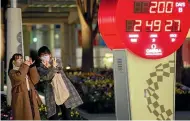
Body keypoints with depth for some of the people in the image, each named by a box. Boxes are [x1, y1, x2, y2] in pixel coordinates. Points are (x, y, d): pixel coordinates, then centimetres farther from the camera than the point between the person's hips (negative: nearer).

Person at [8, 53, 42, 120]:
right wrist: (25, 65, -13)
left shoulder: (27, 70, 19)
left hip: (31, 97, 6)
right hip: (20, 99, -6)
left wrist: (32, 66, -2)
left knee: (34, 117, 4)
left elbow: (35, 80, 4)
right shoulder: (12, 72, 1)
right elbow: (19, 78, -22)